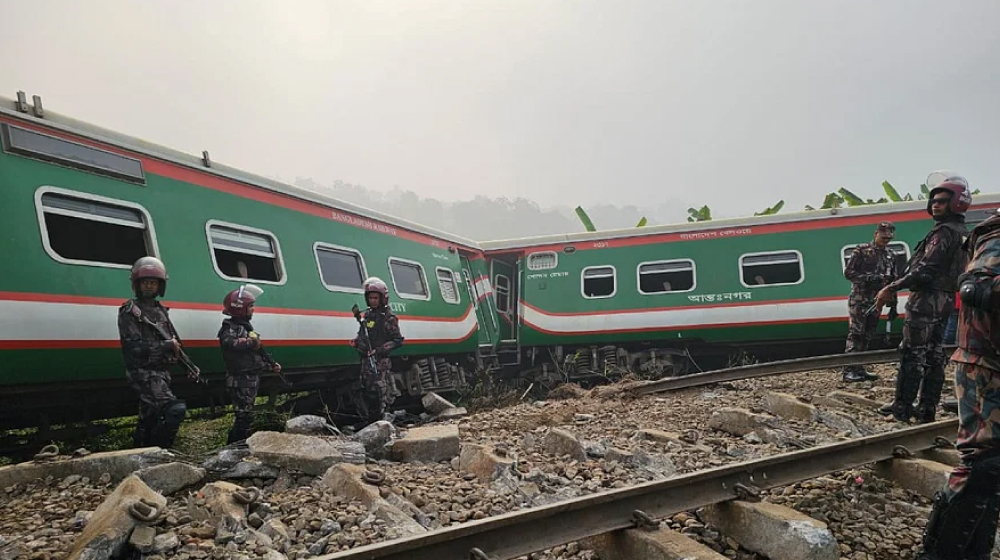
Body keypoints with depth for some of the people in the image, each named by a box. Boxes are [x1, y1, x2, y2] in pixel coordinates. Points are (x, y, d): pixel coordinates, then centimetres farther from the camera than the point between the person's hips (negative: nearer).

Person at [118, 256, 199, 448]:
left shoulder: (161, 311, 14)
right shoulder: (130, 312, -9)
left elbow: (174, 342, 17)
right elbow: (134, 348, -18)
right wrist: (167, 345, -13)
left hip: (162, 373, 8)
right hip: (144, 374, -8)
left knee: (149, 420, 16)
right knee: (176, 410, -22)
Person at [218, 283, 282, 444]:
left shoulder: (246, 326, 18)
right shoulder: (230, 327, -14)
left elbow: (258, 351, 25)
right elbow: (228, 342, -38)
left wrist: (272, 364, 22)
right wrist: (249, 342, -42)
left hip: (251, 378, 10)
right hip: (240, 380, -10)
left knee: (246, 415, 17)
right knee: (244, 415, -8)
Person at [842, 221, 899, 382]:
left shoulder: (890, 256, 14)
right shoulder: (861, 250, -4)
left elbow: (892, 282, 16)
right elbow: (848, 272, -9)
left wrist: (893, 305, 12)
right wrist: (870, 278, -20)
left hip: (876, 302, 6)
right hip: (859, 300, -6)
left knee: (867, 337, 7)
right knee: (855, 334, -10)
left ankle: (859, 369, 13)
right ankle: (849, 370, -10)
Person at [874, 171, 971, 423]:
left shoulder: (943, 232, -14)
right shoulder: (961, 232, 18)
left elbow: (925, 269, -22)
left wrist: (891, 288, -20)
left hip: (926, 299, -10)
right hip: (944, 300, 10)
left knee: (912, 354, -6)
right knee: (933, 355, 10)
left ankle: (902, 407, -3)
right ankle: (927, 408, 15)